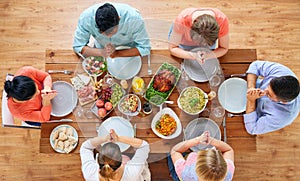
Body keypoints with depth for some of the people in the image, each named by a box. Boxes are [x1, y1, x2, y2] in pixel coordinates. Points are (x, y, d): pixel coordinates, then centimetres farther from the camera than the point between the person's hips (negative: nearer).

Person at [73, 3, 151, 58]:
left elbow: (144, 48, -25)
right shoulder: (86, 18, -30)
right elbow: (78, 46, -19)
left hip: (129, 52, -1)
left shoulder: (134, 18, -34)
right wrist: (101, 52, -36)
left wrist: (117, 53, -35)